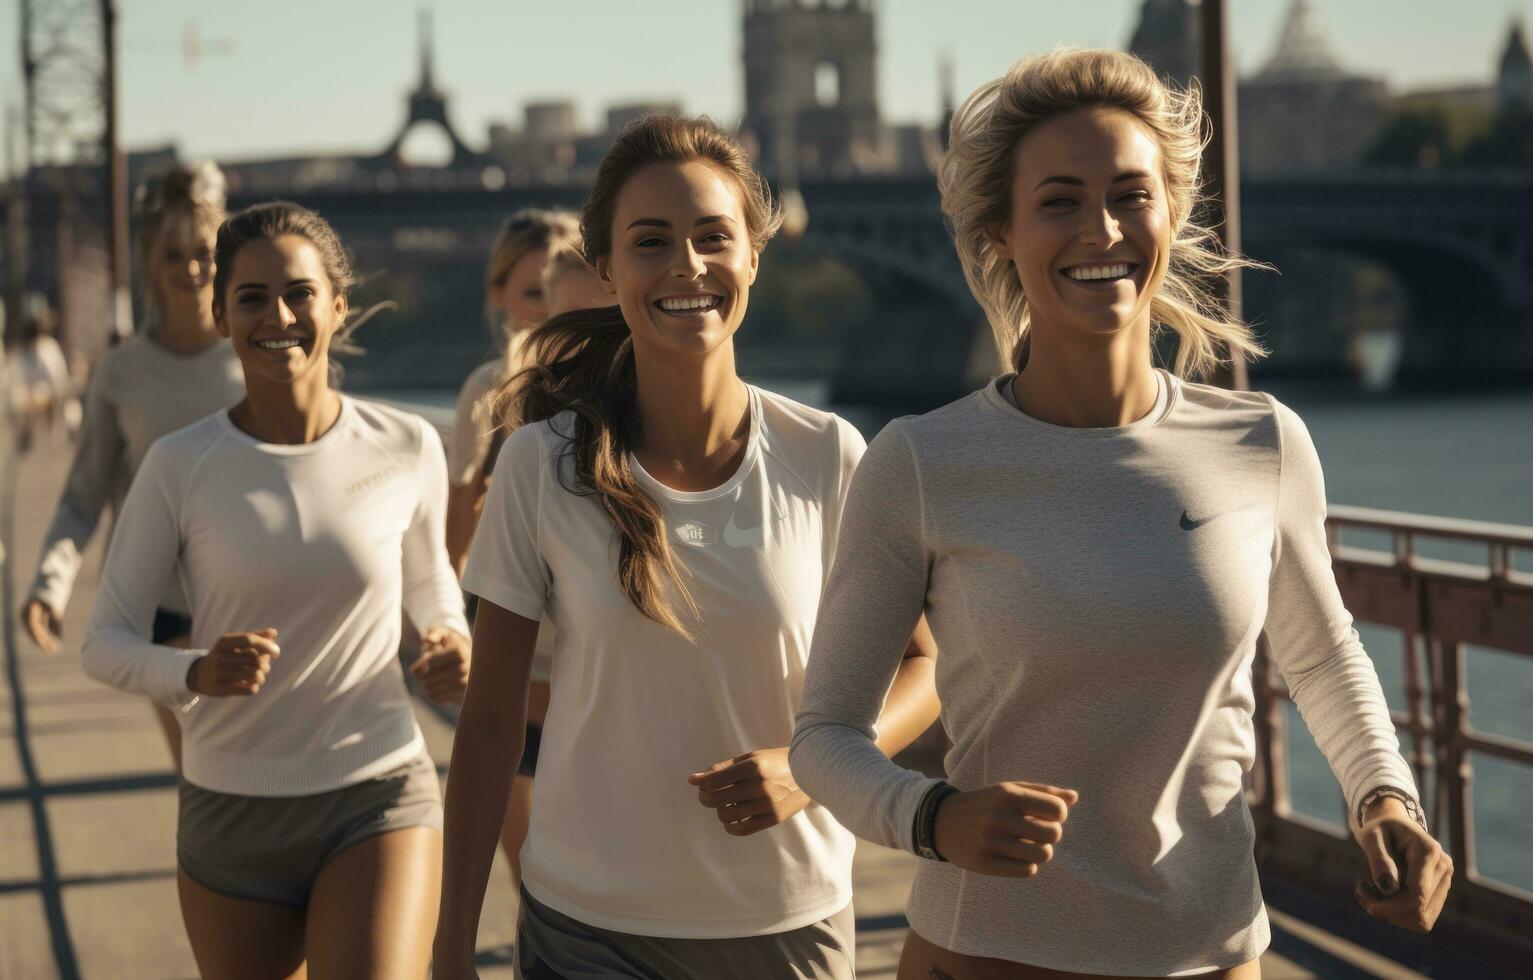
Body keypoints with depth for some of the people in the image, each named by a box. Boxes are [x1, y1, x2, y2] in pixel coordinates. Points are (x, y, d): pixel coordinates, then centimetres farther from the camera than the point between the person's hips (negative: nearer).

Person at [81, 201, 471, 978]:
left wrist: (452, 645, -7)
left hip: (378, 798, -1)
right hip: (229, 812, 1)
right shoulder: (179, 465, -6)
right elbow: (106, 643, -4)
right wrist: (196, 673, -25)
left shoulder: (406, 449, -3)